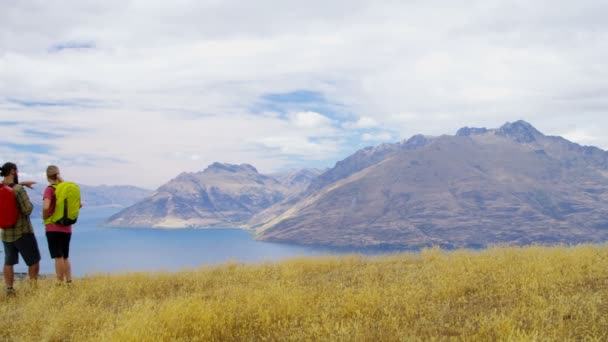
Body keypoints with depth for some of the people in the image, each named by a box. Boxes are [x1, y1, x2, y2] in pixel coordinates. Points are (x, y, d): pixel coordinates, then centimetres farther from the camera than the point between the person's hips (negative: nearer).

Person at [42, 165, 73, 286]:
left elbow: (46, 207, -24)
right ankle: (69, 283, 14)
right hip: (67, 228, 5)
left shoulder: (50, 189, -10)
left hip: (53, 228, -5)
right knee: (65, 257, 15)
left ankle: (60, 284, -1)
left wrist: (45, 218, -7)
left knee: (58, 257, -3)